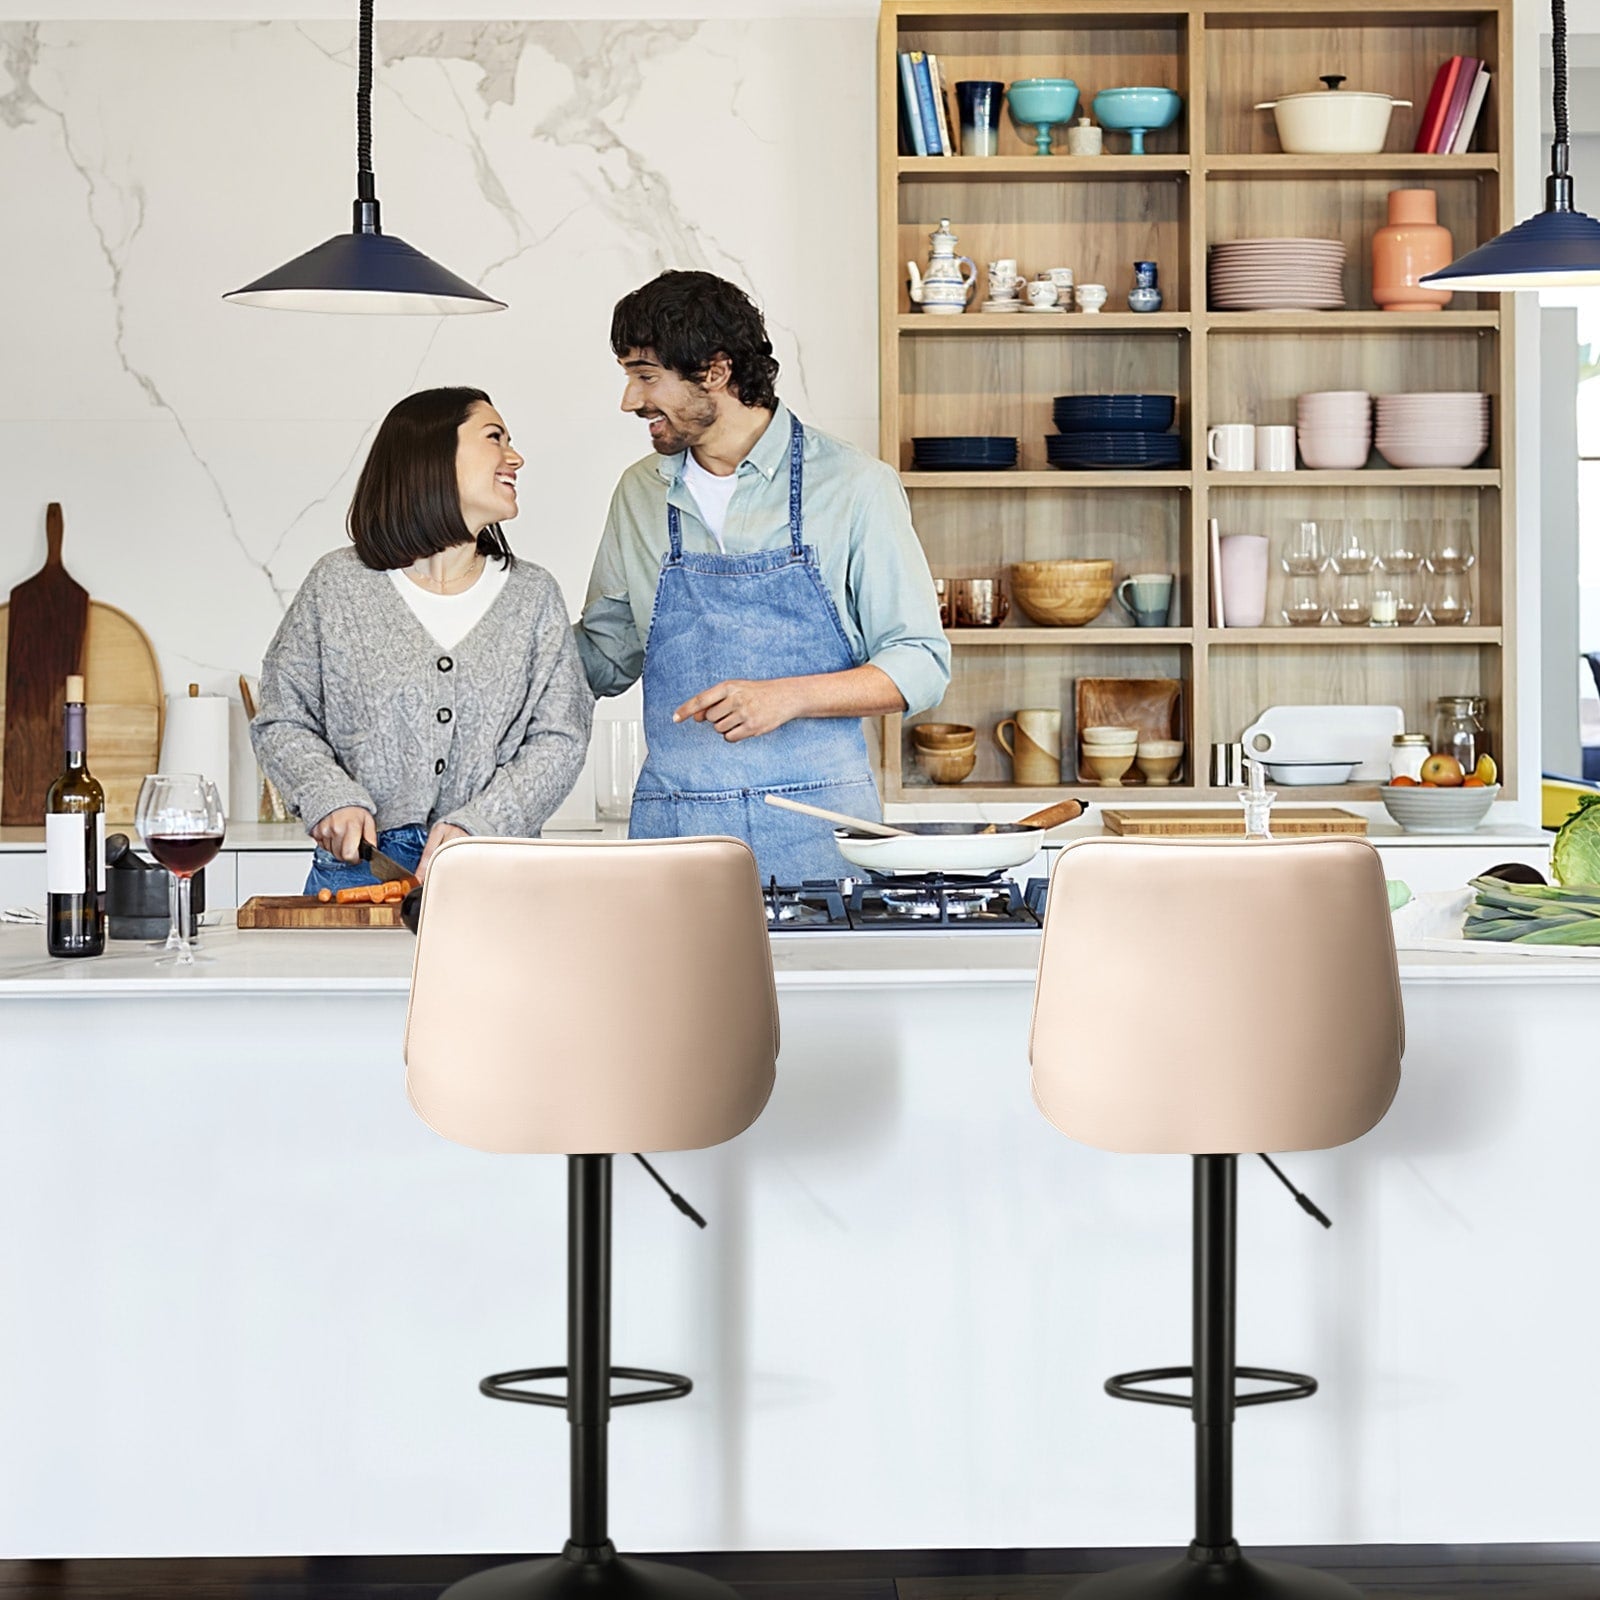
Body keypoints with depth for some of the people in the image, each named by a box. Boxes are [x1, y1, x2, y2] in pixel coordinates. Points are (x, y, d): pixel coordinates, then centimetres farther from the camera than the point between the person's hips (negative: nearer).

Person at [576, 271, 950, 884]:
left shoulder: (855, 486, -3)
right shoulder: (640, 493, 11)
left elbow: (921, 665, -4)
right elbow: (605, 658, 21)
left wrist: (788, 696, -17)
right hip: (673, 831, 3)